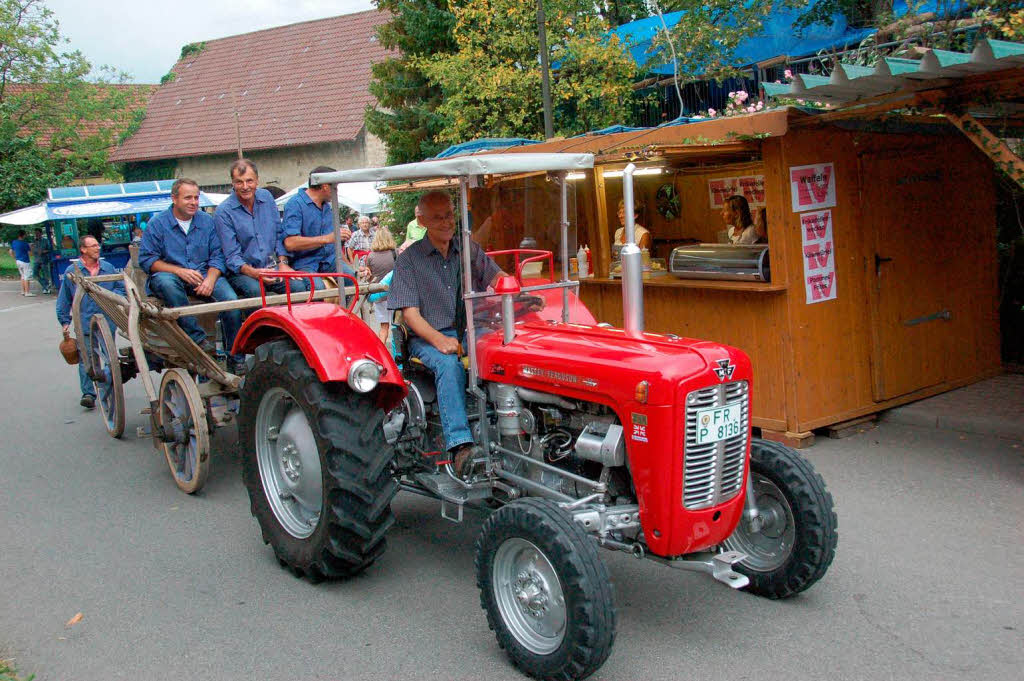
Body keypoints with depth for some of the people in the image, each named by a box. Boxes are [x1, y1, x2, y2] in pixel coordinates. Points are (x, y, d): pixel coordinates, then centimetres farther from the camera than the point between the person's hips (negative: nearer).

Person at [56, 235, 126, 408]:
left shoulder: (108, 268, 6)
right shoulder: (72, 271, 1)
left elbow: (121, 288, 15)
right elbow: (64, 299, 7)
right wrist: (65, 321, 6)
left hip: (108, 322, 2)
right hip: (84, 324, -2)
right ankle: (88, 394, -5)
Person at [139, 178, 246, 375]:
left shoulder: (207, 221, 10)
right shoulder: (157, 223, 2)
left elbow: (217, 255, 5)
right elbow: (146, 259, -3)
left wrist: (210, 279, -15)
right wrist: (180, 271, -16)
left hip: (204, 275, 2)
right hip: (170, 275, -2)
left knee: (231, 300, -26)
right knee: (165, 282, -39)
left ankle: (235, 358, -14)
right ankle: (197, 338, -36)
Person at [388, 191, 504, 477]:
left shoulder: (470, 250, 16)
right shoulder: (409, 259, 4)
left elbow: (497, 279, 3)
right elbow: (410, 313, -5)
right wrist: (439, 340, -23)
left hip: (471, 332, 3)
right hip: (428, 338, -3)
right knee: (449, 364, -36)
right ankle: (460, 444, -45)